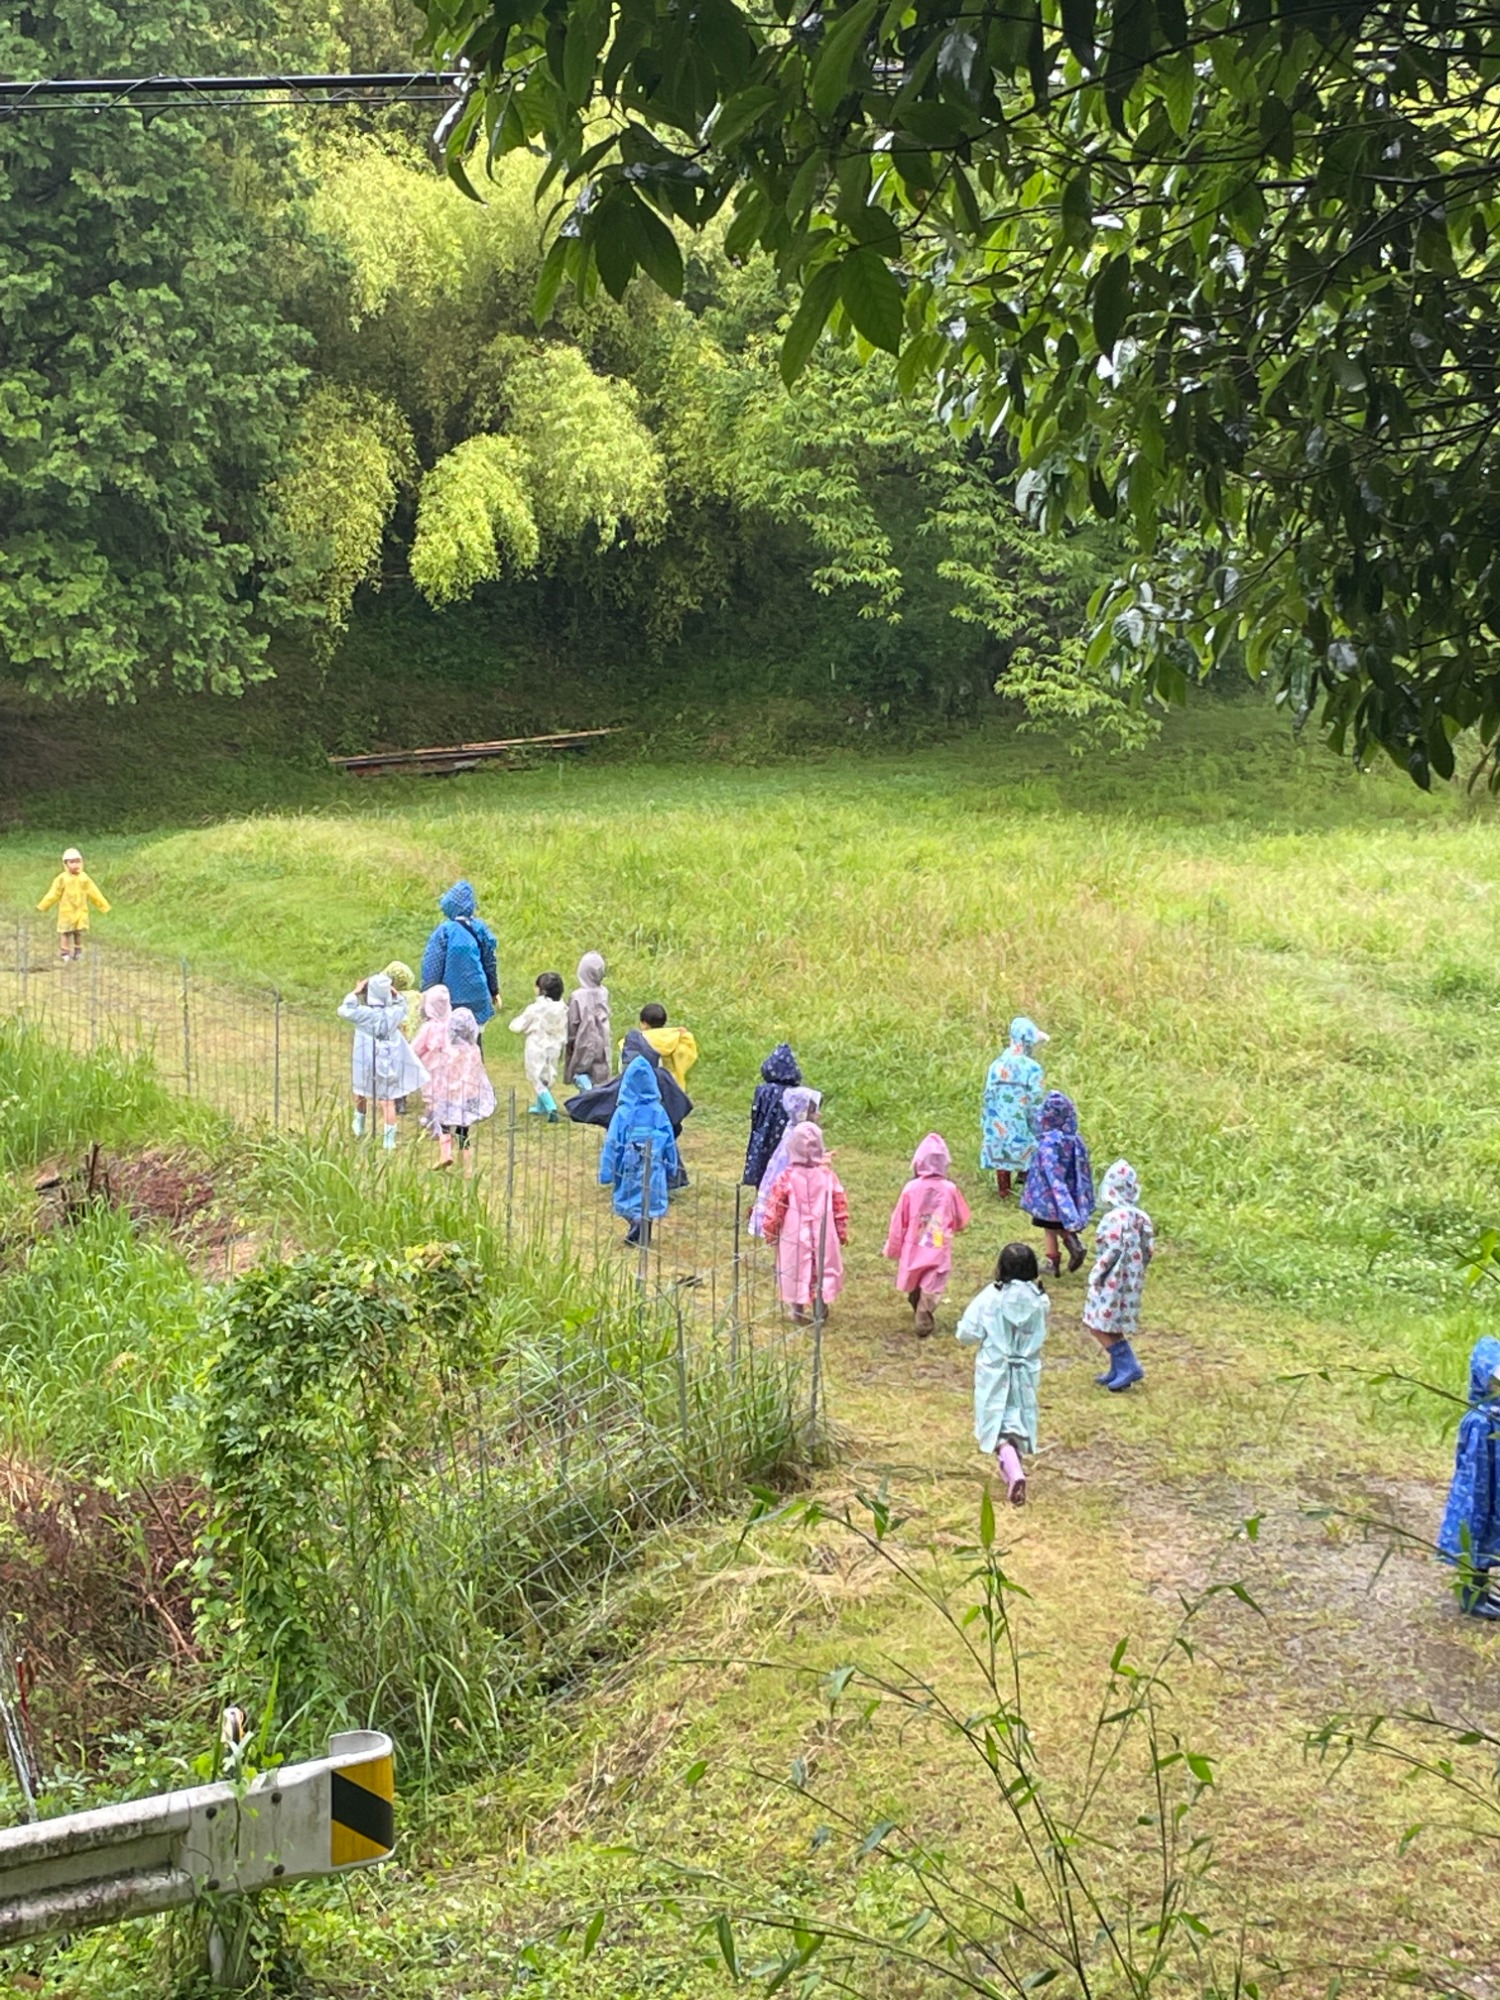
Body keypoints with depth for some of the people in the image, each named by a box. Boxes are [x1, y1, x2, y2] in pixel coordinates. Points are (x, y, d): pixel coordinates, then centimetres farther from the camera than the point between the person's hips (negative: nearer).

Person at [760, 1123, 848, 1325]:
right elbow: (840, 1206, -2)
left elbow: (775, 1208, -8)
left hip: (795, 1235, -1)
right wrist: (843, 1232, 11)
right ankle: (820, 1311, 22)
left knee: (797, 1270, 11)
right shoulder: (827, 1175, -9)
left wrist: (770, 1232, 6)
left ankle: (799, 1313, 16)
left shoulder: (788, 1177, -14)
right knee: (822, 1270, 15)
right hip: (823, 1235, 1)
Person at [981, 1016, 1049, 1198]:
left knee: (1001, 1159, 15)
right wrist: (1039, 1132, -3)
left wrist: (985, 1126, 12)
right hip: (1022, 1127, -4)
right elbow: (1036, 1105, -13)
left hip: (999, 1126, 4)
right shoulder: (1032, 1068, -15)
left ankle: (1005, 1195, 24)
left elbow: (988, 1098, 2)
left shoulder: (997, 1065, -3)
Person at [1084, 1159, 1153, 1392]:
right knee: (1111, 1326, 19)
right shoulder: (1140, 1216, 3)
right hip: (1131, 1279, 9)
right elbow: (1148, 1248, 6)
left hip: (1113, 1280, -9)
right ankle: (1119, 1370, 25)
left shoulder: (1115, 1217, -22)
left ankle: (1128, 1366, -1)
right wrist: (1137, 1270, 18)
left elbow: (1111, 1251, -24)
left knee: (1099, 1325, 1)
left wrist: (1096, 1274, -12)